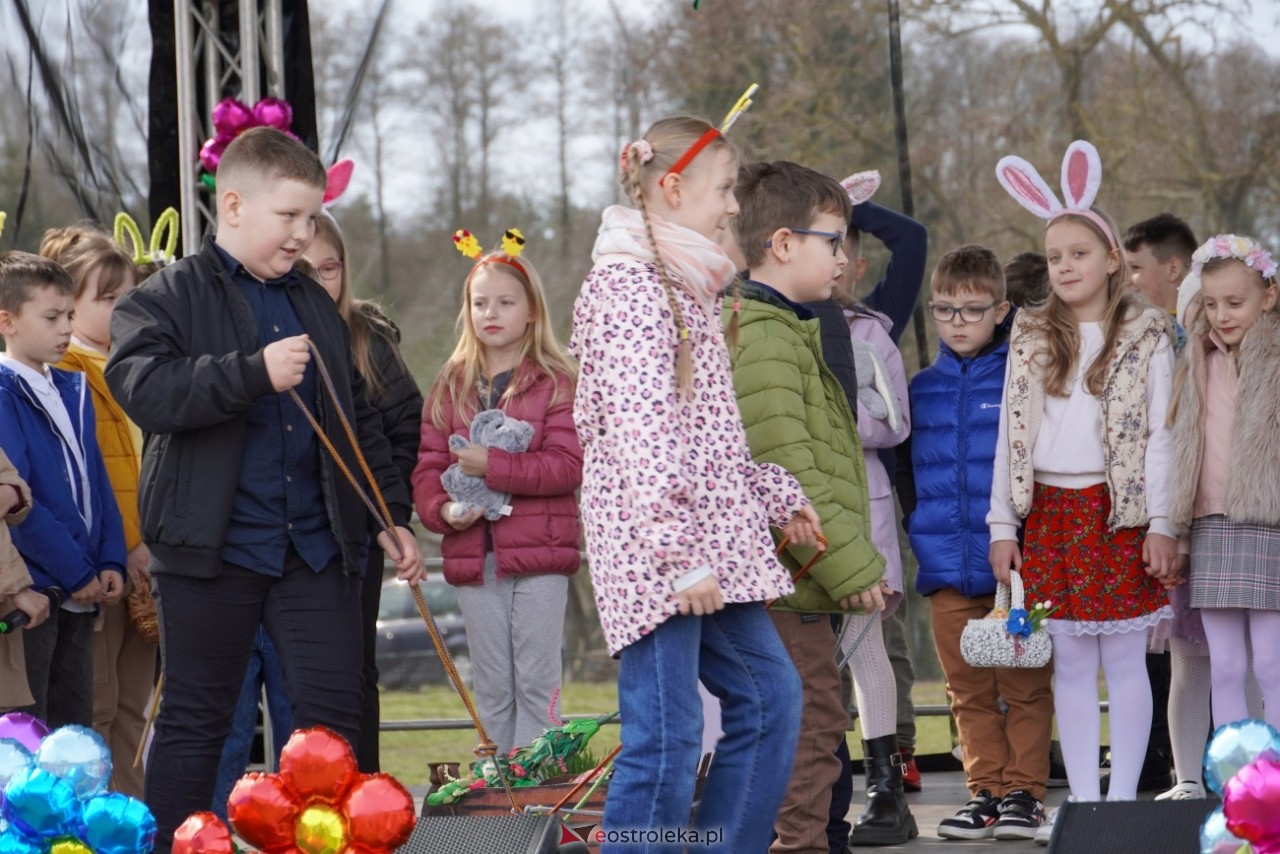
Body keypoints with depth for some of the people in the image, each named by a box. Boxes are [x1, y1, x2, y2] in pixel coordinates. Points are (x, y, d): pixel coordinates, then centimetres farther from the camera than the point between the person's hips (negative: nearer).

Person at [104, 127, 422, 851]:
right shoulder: (165, 299, -2)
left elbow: (361, 422, 23)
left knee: (334, 712, 2)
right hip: (212, 547, -4)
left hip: (316, 545, 5)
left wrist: (392, 515, 16)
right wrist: (255, 374, -26)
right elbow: (142, 388, -21)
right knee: (195, 720, 4)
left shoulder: (316, 308, 17)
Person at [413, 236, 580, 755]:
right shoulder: (450, 388, 12)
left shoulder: (557, 382, -1)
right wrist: (441, 510, -12)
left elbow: (567, 465, -12)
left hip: (539, 555, -4)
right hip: (473, 556, 4)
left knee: (536, 683, -2)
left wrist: (492, 466, -20)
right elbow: (427, 466, 8)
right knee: (491, 688, 9)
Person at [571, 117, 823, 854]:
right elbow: (642, 428, -21)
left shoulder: (688, 286, 19)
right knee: (666, 735, -10)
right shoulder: (630, 283, -12)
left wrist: (778, 497, 24)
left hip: (711, 537, 10)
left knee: (770, 695, 12)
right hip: (656, 544, -10)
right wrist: (680, 553, -25)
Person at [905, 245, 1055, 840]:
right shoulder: (921, 388, 10)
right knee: (969, 691, 9)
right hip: (947, 566, 4)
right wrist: (918, 531, 11)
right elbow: (907, 471, 18)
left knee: (1024, 686, 2)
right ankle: (984, 791, 16)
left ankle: (1024, 792, 9)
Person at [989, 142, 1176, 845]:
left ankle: (1123, 799, 4)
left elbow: (1161, 436, -2)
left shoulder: (1146, 338, 1)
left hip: (1121, 512, -3)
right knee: (1068, 662, 5)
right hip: (1050, 514, 3)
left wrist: (1161, 523, -8)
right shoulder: (1031, 339, 10)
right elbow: (1010, 437, 10)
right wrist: (1003, 524, 5)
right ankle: (1083, 803, 9)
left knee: (1124, 657, 0)